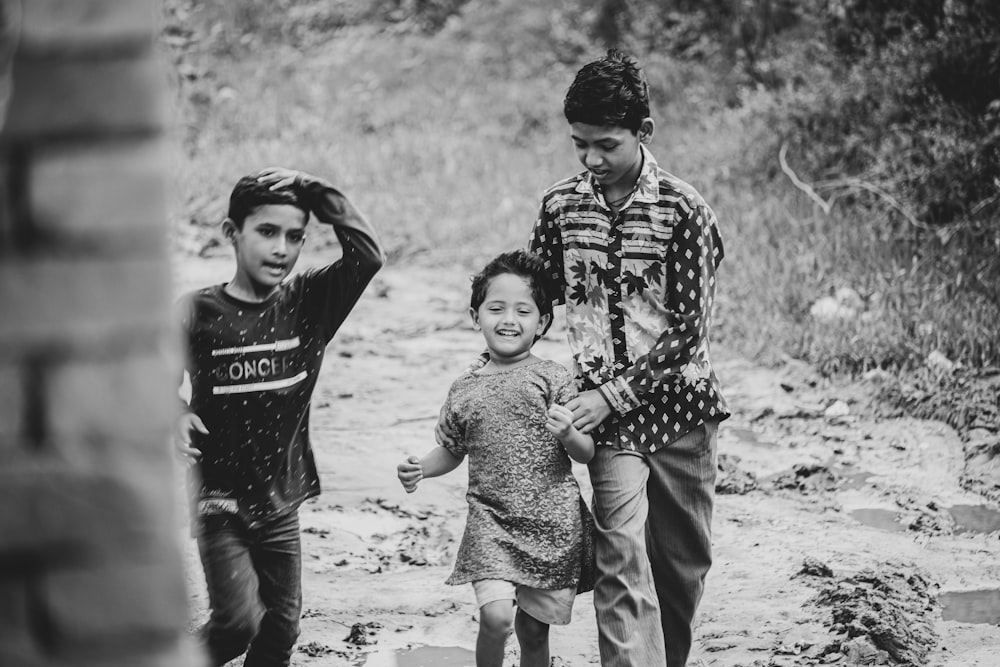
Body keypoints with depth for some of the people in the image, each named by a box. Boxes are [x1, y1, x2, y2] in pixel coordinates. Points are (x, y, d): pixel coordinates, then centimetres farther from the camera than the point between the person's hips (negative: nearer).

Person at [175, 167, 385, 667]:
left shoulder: (306, 303, -2)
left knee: (282, 626, 10)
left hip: (280, 501, 4)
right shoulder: (198, 313, -10)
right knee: (239, 620, -13)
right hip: (219, 499, -4)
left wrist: (315, 192, -18)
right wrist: (173, 417, -19)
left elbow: (367, 255, -14)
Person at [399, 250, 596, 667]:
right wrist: (419, 469, 1)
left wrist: (568, 435, -22)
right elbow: (453, 450, 19)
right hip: (490, 519, 1)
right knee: (496, 617, -19)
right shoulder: (464, 389, 5)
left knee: (533, 631, 8)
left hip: (553, 522, -1)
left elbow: (587, 453, -1)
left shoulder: (552, 379, -3)